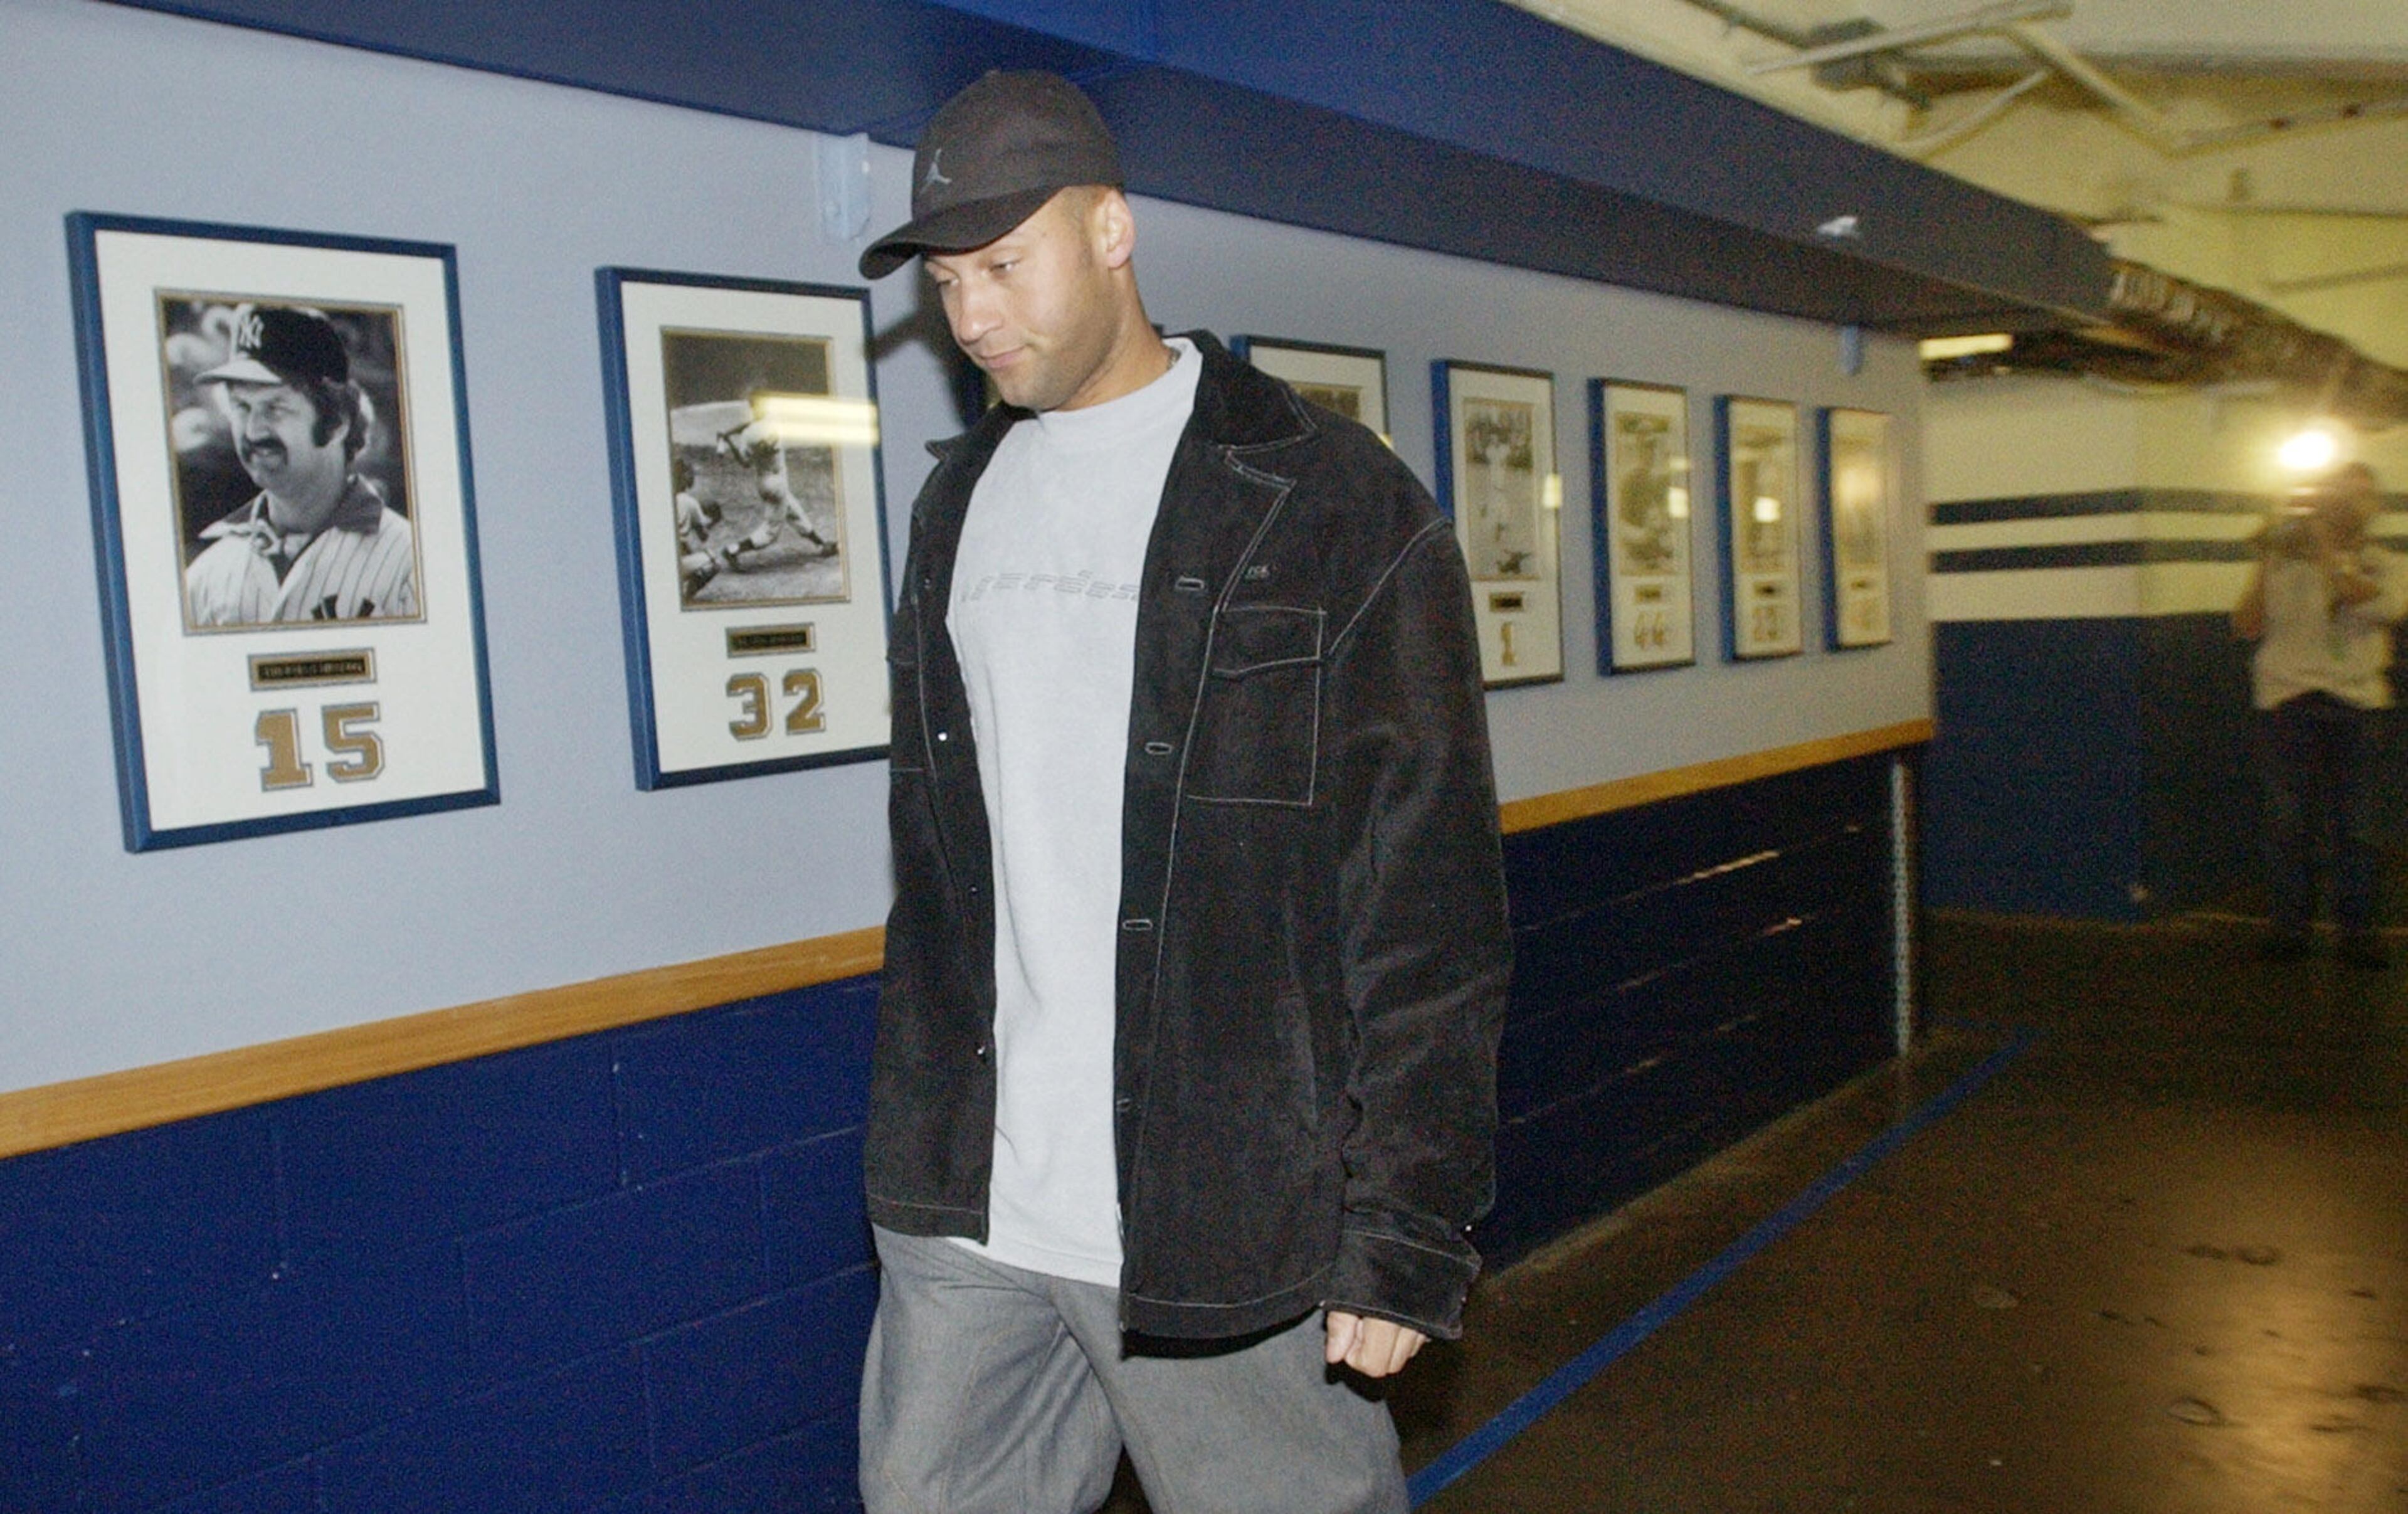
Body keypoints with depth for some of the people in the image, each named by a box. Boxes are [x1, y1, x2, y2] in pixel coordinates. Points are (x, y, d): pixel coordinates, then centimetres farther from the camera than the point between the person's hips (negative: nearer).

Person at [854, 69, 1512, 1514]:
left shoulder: (1337, 505, -9)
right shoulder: (959, 503, 11)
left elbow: (1430, 913, -11)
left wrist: (1406, 1239, -13)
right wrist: (915, 1144, 14)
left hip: (1225, 1221, -5)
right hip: (964, 1216, 6)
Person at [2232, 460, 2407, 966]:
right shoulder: (2286, 563, 11)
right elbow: (2248, 625, 3)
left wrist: (2324, 545, -8)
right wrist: (2265, 563, -3)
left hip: (2355, 701, 0)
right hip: (2288, 697, 0)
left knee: (2355, 823, -2)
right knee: (2289, 818, -1)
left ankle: (2358, 928, 4)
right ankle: (2291, 923, 6)